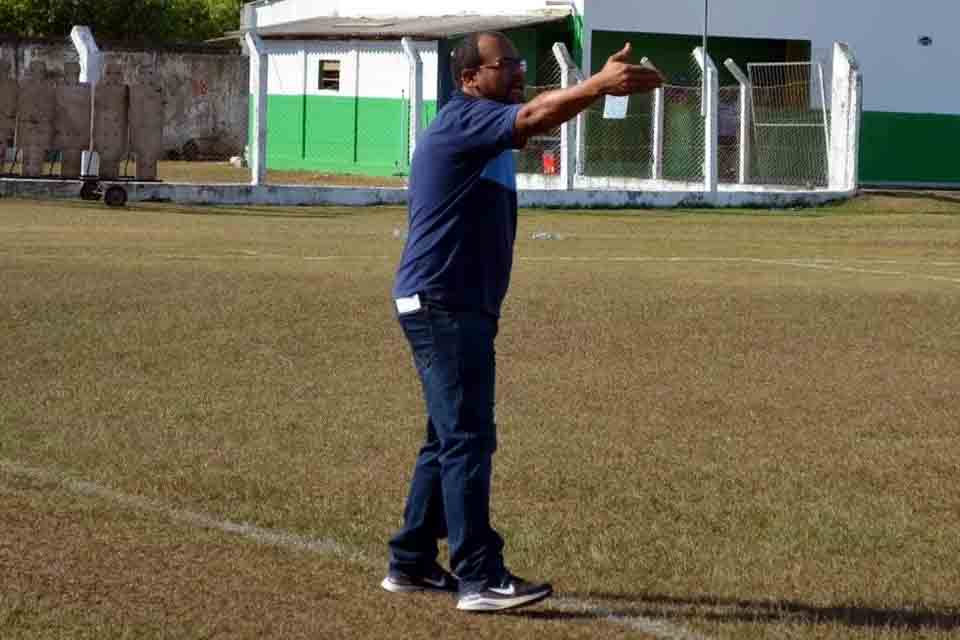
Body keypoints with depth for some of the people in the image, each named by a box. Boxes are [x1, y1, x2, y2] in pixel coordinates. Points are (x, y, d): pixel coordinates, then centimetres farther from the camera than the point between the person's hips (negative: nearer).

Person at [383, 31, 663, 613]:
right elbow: (533, 117, -29)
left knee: (453, 437, 16)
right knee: (467, 438, -12)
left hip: (467, 309, 11)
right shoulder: (462, 122, -15)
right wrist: (599, 84, -40)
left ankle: (411, 564, 24)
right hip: (441, 304, -11)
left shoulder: (488, 133, 22)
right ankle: (480, 579, -12)